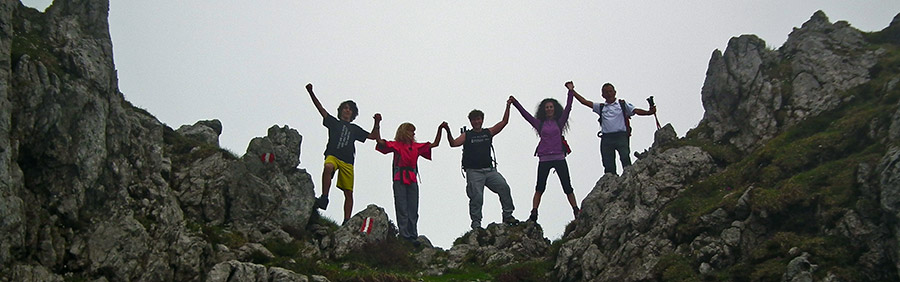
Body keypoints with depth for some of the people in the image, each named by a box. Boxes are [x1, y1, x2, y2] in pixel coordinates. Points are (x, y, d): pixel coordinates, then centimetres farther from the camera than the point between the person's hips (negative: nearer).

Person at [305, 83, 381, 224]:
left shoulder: (355, 129, 25)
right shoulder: (334, 122, 19)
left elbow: (374, 137, 27)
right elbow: (320, 108, 9)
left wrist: (377, 123, 12)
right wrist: (311, 93, -1)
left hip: (348, 161, 3)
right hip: (332, 156, -3)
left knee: (348, 192, -4)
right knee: (328, 167, -39)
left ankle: (347, 221, -4)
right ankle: (324, 198, -38)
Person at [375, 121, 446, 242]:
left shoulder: (417, 146, 15)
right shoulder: (396, 145, 2)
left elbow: (435, 144, 20)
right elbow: (380, 142, -9)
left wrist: (440, 129, 13)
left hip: (412, 180, 5)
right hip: (399, 180, -4)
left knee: (413, 210, 5)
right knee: (402, 209, -4)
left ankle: (413, 236, 10)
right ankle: (404, 236, -2)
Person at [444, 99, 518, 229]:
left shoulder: (488, 132, 16)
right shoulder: (466, 135, 8)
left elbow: (504, 122, 13)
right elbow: (454, 143, -6)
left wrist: (508, 107, 5)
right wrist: (448, 132, -22)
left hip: (490, 170, 3)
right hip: (474, 171, -3)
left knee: (504, 187, -12)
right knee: (476, 197, -8)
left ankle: (508, 216, -4)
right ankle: (476, 223, 1)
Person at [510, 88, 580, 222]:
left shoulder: (559, 122, 11)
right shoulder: (540, 124, 11)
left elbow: (568, 108, 4)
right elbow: (525, 114, 8)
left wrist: (570, 92, 1)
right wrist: (514, 102, 3)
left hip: (559, 158, 0)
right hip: (544, 159, 0)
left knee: (567, 187, 0)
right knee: (539, 188, -3)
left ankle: (576, 211, 5)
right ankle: (533, 214, -3)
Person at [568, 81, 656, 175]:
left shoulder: (623, 104, 13)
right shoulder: (600, 107, 18)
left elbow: (636, 111, 1)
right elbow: (584, 101, 15)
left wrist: (648, 112, -17)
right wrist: (572, 91, 10)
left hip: (621, 136, -2)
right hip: (606, 138, 3)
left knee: (625, 159, -14)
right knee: (608, 165, 0)